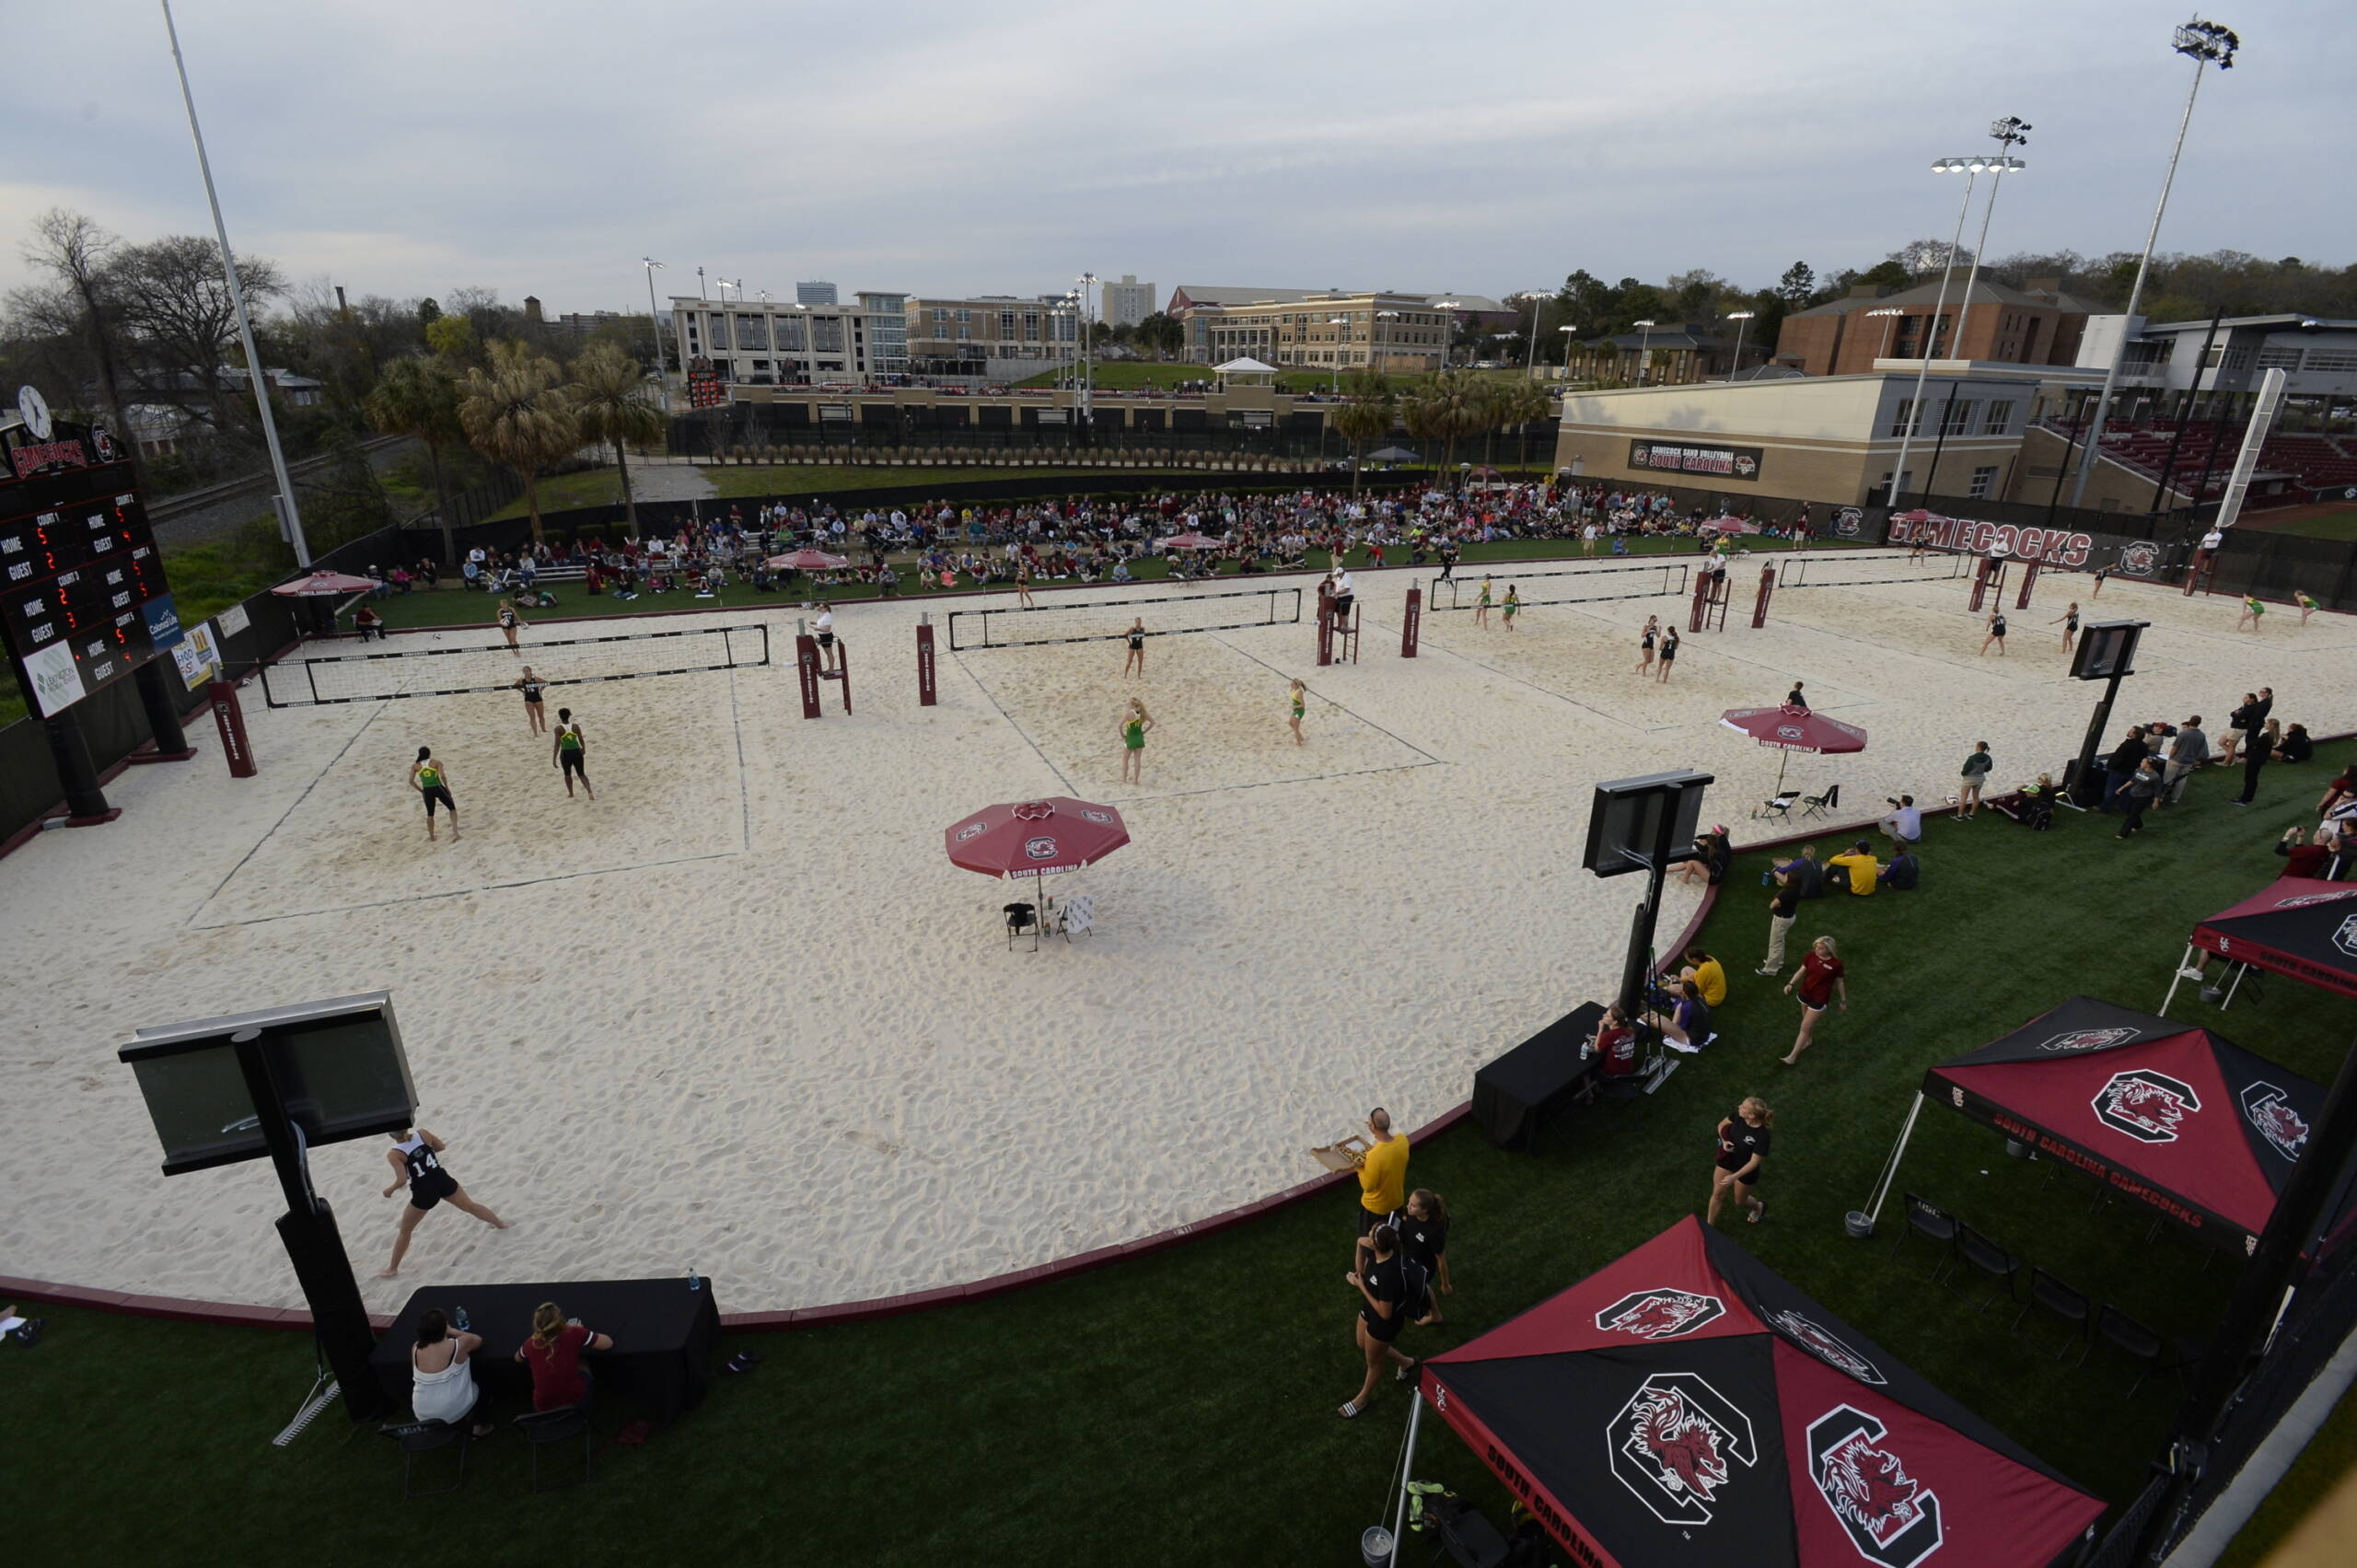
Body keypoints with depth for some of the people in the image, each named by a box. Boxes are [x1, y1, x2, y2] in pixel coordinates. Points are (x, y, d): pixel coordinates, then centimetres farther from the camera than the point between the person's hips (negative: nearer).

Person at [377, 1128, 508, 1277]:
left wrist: (389, 1189, -5)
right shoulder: (422, 1133, -9)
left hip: (424, 1192, -3)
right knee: (470, 1206, 25)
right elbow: (441, 1146, 7)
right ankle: (500, 1223, 39)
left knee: (404, 1232, 19)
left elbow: (402, 1180, -23)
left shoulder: (393, 1154, -18)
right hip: (442, 1180, 4)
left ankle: (393, 1268, 29)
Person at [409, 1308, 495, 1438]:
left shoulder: (415, 1348, -11)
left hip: (422, 1415, 4)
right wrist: (453, 1331, 9)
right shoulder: (458, 1345, -20)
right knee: (480, 1388, 27)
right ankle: (480, 1427, 32)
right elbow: (478, 1340, 3)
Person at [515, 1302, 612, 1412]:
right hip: (575, 1401, -2)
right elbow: (608, 1343, -6)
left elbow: (517, 1358, 19)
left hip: (543, 1408, 2)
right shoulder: (574, 1334, -16)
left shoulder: (531, 1343, -6)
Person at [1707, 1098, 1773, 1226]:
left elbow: (1754, 1162, -25)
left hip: (1745, 1170, -4)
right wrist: (1724, 1141, -17)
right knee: (1717, 1194, 14)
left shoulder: (1762, 1136, -35)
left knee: (1740, 1201, 21)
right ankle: (1710, 1225, 32)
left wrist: (1734, 1177, -26)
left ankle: (1758, 1207, 55)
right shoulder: (1738, 1114, -20)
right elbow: (1722, 1125, 0)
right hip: (1727, 1161, 4)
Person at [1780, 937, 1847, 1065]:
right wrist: (1791, 983, -16)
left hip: (1819, 1000, -4)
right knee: (1808, 1022, 26)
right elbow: (1801, 971, 0)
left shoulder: (1836, 964, -19)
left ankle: (1792, 1057, 8)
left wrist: (1843, 1000, 7)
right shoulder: (1810, 956, -10)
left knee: (1805, 1028, -1)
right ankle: (1809, 1040, 55)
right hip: (1805, 994, 4)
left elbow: (1840, 982, -4)